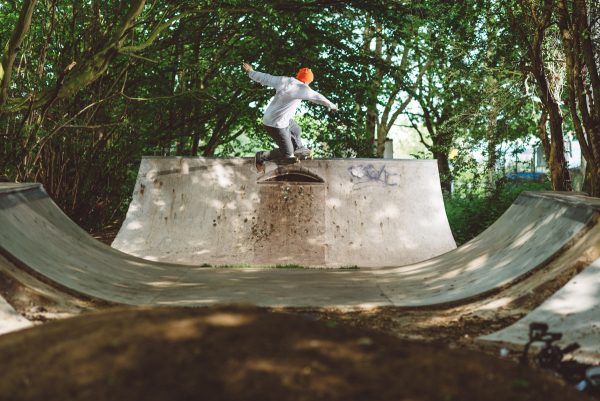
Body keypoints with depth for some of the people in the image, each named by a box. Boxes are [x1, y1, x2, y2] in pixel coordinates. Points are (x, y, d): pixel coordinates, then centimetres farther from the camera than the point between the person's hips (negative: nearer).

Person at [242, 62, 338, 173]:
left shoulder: (284, 80, -3)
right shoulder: (302, 89, -19)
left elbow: (265, 78, 8)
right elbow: (318, 97, -3)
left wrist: (250, 72, 26)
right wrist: (332, 106, 14)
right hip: (276, 125, -9)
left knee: (296, 131, 31)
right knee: (288, 155, 2)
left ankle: (299, 149, 55)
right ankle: (261, 157, 10)